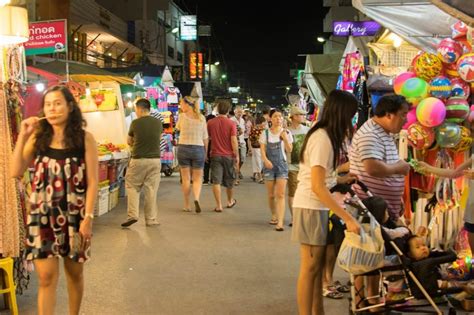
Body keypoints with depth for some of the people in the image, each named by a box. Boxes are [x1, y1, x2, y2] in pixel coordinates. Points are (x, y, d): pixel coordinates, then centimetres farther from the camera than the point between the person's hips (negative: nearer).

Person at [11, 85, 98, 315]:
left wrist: (88, 218, -11)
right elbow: (15, 173, -3)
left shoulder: (85, 139, -6)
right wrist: (22, 136, -9)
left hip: (74, 215, -1)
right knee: (46, 277, -1)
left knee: (74, 272, 15)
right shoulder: (37, 137, 2)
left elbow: (92, 182, -6)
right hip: (41, 215, 1)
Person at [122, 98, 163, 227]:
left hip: (138, 160, -2)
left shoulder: (135, 123, -7)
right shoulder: (158, 123, 1)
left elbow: (129, 142, 7)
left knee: (132, 187, 12)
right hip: (155, 160, 3)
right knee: (151, 189, 8)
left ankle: (132, 215, 3)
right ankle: (151, 219, 11)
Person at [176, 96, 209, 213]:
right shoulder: (201, 118, 0)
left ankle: (186, 205, 12)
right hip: (198, 149, 1)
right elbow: (205, 138, 2)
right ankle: (196, 198, -17)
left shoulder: (182, 116, -5)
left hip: (183, 148, -1)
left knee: (186, 178, 8)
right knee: (197, 178, 9)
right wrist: (205, 152, 11)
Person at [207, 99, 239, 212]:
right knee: (229, 180, 16)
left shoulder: (210, 123, -2)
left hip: (215, 155, 0)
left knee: (216, 181, 1)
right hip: (228, 155, 0)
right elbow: (234, 141, -11)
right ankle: (230, 201, 34)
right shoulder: (231, 123, -9)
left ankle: (219, 205, -3)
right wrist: (236, 156, -4)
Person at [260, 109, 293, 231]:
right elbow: (262, 149, -2)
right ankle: (274, 215, 31)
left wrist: (285, 138, -13)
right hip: (269, 165, 1)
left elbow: (289, 150, 2)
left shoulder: (286, 133, 4)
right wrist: (266, 160, -20)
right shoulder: (265, 133, 3)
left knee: (280, 195, -9)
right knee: (271, 195, 9)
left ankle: (280, 222, -12)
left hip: (282, 165, -1)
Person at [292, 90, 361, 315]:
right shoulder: (323, 139, -20)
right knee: (310, 267, -2)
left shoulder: (323, 135, 10)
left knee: (317, 265, 12)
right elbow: (317, 187, -26)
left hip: (317, 207, 9)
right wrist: (348, 218, -27)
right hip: (312, 208, -9)